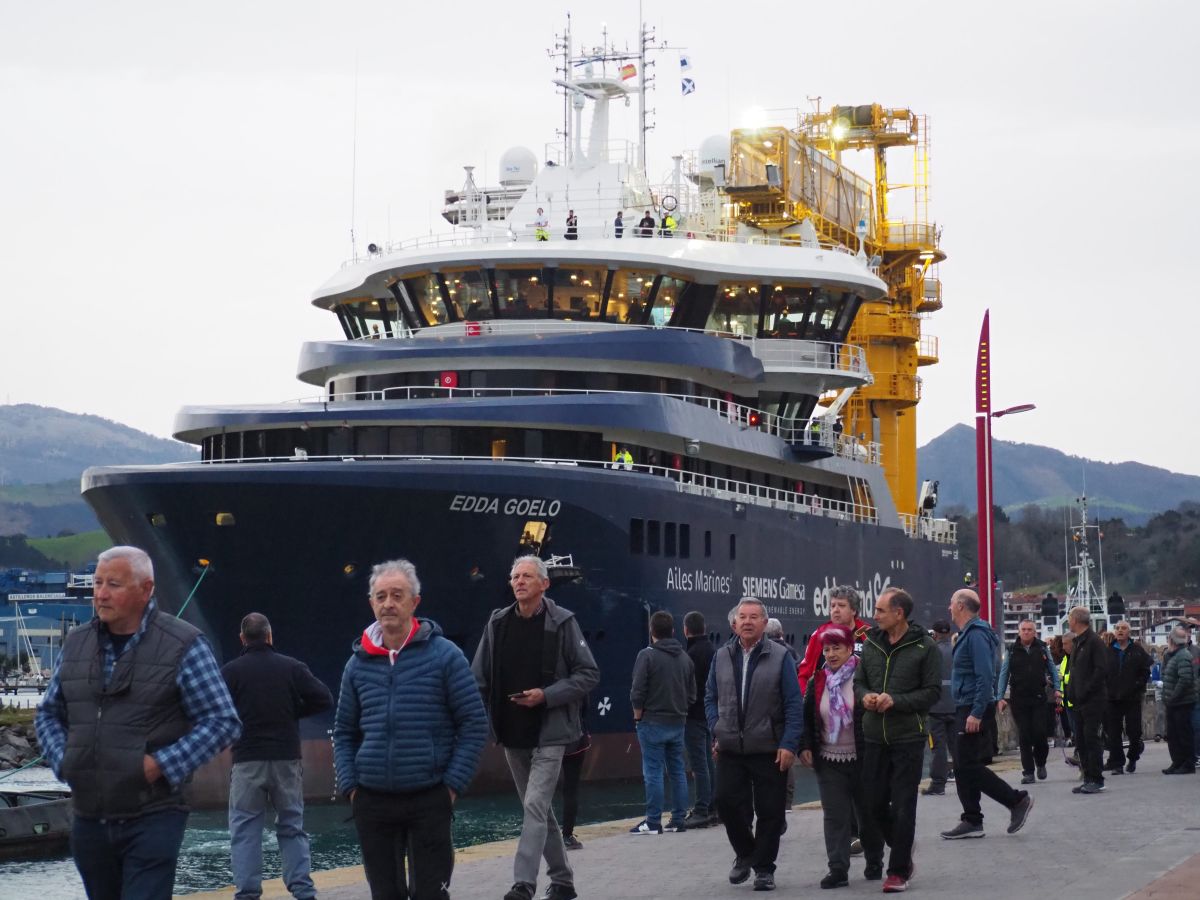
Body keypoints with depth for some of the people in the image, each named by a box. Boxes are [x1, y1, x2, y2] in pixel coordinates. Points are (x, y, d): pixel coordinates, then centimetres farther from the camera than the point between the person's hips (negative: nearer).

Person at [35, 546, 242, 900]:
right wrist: (62, 760, 2)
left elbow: (223, 722, -6)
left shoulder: (183, 645, -4)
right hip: (89, 818, 6)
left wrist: (161, 765, -14)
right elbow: (48, 714, 22)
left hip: (152, 818, -6)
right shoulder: (77, 643, 11)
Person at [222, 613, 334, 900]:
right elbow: (324, 699, 0)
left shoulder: (230, 671, -3)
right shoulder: (292, 667, 2)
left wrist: (239, 720, 12)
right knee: (292, 827, 10)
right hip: (287, 758, 2)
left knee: (245, 830, 4)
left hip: (247, 760, -2)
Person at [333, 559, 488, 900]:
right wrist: (349, 785, 2)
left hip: (429, 800, -4)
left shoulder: (444, 655, -4)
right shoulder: (358, 663, 7)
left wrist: (453, 784, -9)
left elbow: (474, 724, -4)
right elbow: (344, 732, 14)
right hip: (372, 802, 4)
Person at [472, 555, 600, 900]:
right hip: (512, 734, 5)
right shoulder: (497, 623, 4)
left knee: (535, 805, -14)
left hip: (549, 733, -5)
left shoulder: (562, 622, -8)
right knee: (539, 809, 14)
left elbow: (589, 674, -7)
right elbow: (480, 679, 6)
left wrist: (546, 696, -17)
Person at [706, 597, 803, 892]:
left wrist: (789, 744, -13)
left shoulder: (779, 657, -4)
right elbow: (711, 698, 14)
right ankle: (745, 854, 26)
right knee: (727, 803, 1)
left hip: (769, 751, -3)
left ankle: (764, 868, 16)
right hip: (730, 749, 3)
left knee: (769, 811, 2)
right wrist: (717, 732, 2)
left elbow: (794, 704, -6)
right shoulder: (722, 657, 7)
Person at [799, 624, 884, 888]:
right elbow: (807, 717, 13)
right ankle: (838, 868, -2)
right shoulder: (818, 681, 7)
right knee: (835, 816, -1)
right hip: (829, 761, 3)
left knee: (869, 814, 10)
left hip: (862, 759, -3)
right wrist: (805, 746, 2)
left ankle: (874, 863, 27)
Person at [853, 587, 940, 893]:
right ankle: (903, 850, 32)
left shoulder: (924, 648, -6)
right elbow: (858, 682, 16)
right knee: (875, 804, 7)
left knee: (903, 807, -2)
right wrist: (865, 696, -7)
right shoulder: (870, 644, 8)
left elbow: (933, 692, -7)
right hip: (874, 737, 5)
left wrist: (896, 701, -18)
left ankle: (898, 871, 7)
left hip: (908, 738, -5)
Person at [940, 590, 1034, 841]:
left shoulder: (976, 635, -16)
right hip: (966, 709, 10)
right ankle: (971, 821, 12)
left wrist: (977, 713, -26)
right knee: (963, 766, 9)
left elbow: (985, 677, -23)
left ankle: (1017, 800, -2)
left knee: (969, 765, -10)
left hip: (974, 710, -10)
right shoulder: (968, 634, 16)